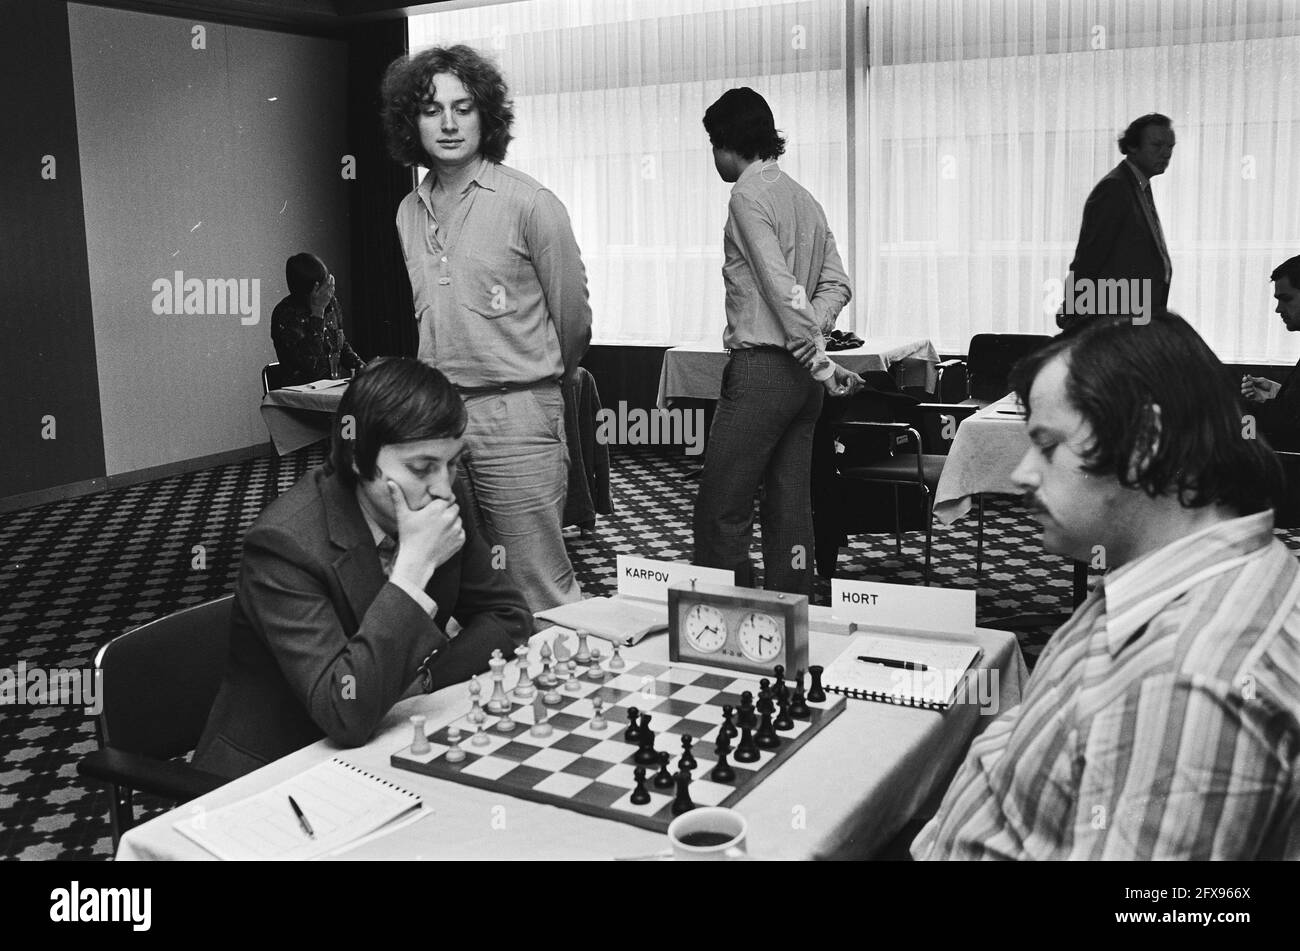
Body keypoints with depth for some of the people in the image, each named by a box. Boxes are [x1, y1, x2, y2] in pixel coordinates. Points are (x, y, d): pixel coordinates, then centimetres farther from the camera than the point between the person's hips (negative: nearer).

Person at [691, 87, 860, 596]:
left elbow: (782, 289, -17)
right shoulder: (805, 199, 17)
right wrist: (809, 337, 3)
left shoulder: (749, 196, -9)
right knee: (790, 507, 11)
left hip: (760, 368, -9)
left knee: (720, 511, -5)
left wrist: (820, 362, -16)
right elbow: (836, 284, 14)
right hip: (801, 374, 9)